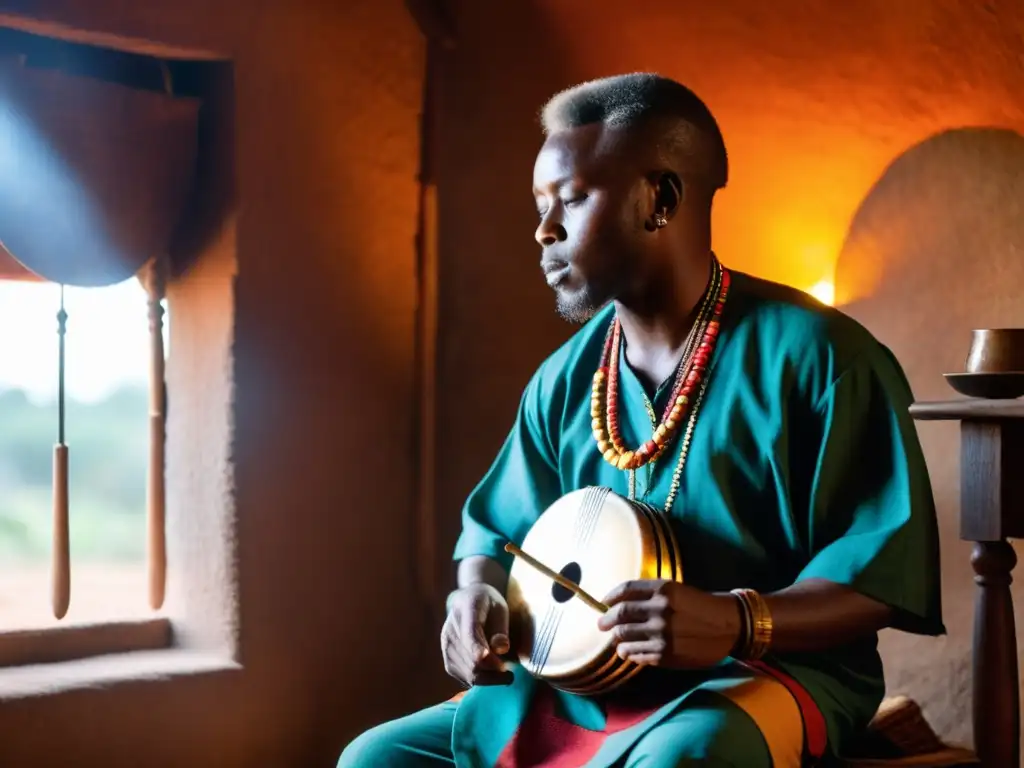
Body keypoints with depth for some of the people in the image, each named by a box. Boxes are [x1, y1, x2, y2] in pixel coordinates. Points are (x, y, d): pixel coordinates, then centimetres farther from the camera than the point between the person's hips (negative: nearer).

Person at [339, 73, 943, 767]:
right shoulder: (567, 378, 8)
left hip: (770, 675, -6)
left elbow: (890, 571, -13)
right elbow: (498, 529, 19)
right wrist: (479, 595, -5)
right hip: (581, 685, 7)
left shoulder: (813, 353, -10)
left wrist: (738, 622, -29)